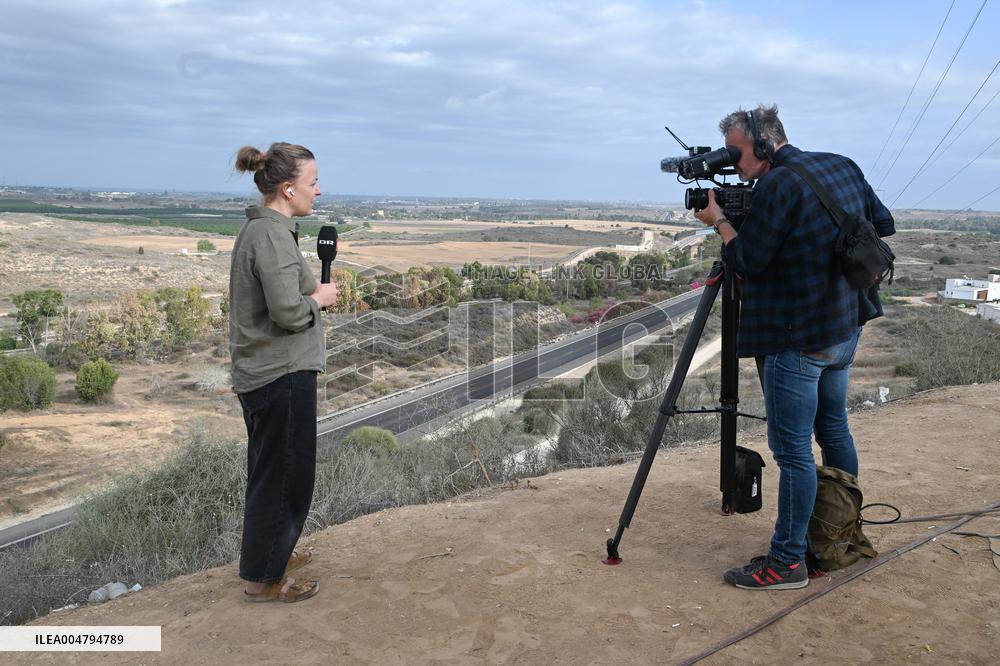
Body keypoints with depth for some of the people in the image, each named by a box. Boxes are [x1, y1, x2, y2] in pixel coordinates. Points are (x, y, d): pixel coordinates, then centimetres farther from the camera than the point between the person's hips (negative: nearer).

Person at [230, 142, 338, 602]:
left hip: (259, 373, 10)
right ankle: (263, 578, 16)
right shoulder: (273, 235, -20)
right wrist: (319, 298, -9)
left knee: (270, 471, 22)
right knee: (284, 475, 3)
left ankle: (271, 553, 39)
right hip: (283, 374, -10)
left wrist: (312, 289, 5)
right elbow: (288, 313, -26)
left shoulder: (258, 228, 12)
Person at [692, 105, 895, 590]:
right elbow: (884, 226, 16)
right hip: (846, 325, 9)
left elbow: (747, 263, -16)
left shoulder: (775, 186, -18)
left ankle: (788, 562, 4)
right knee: (833, 428, 21)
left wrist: (720, 221, -3)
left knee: (792, 449, -3)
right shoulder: (844, 167, 8)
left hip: (797, 339, -9)